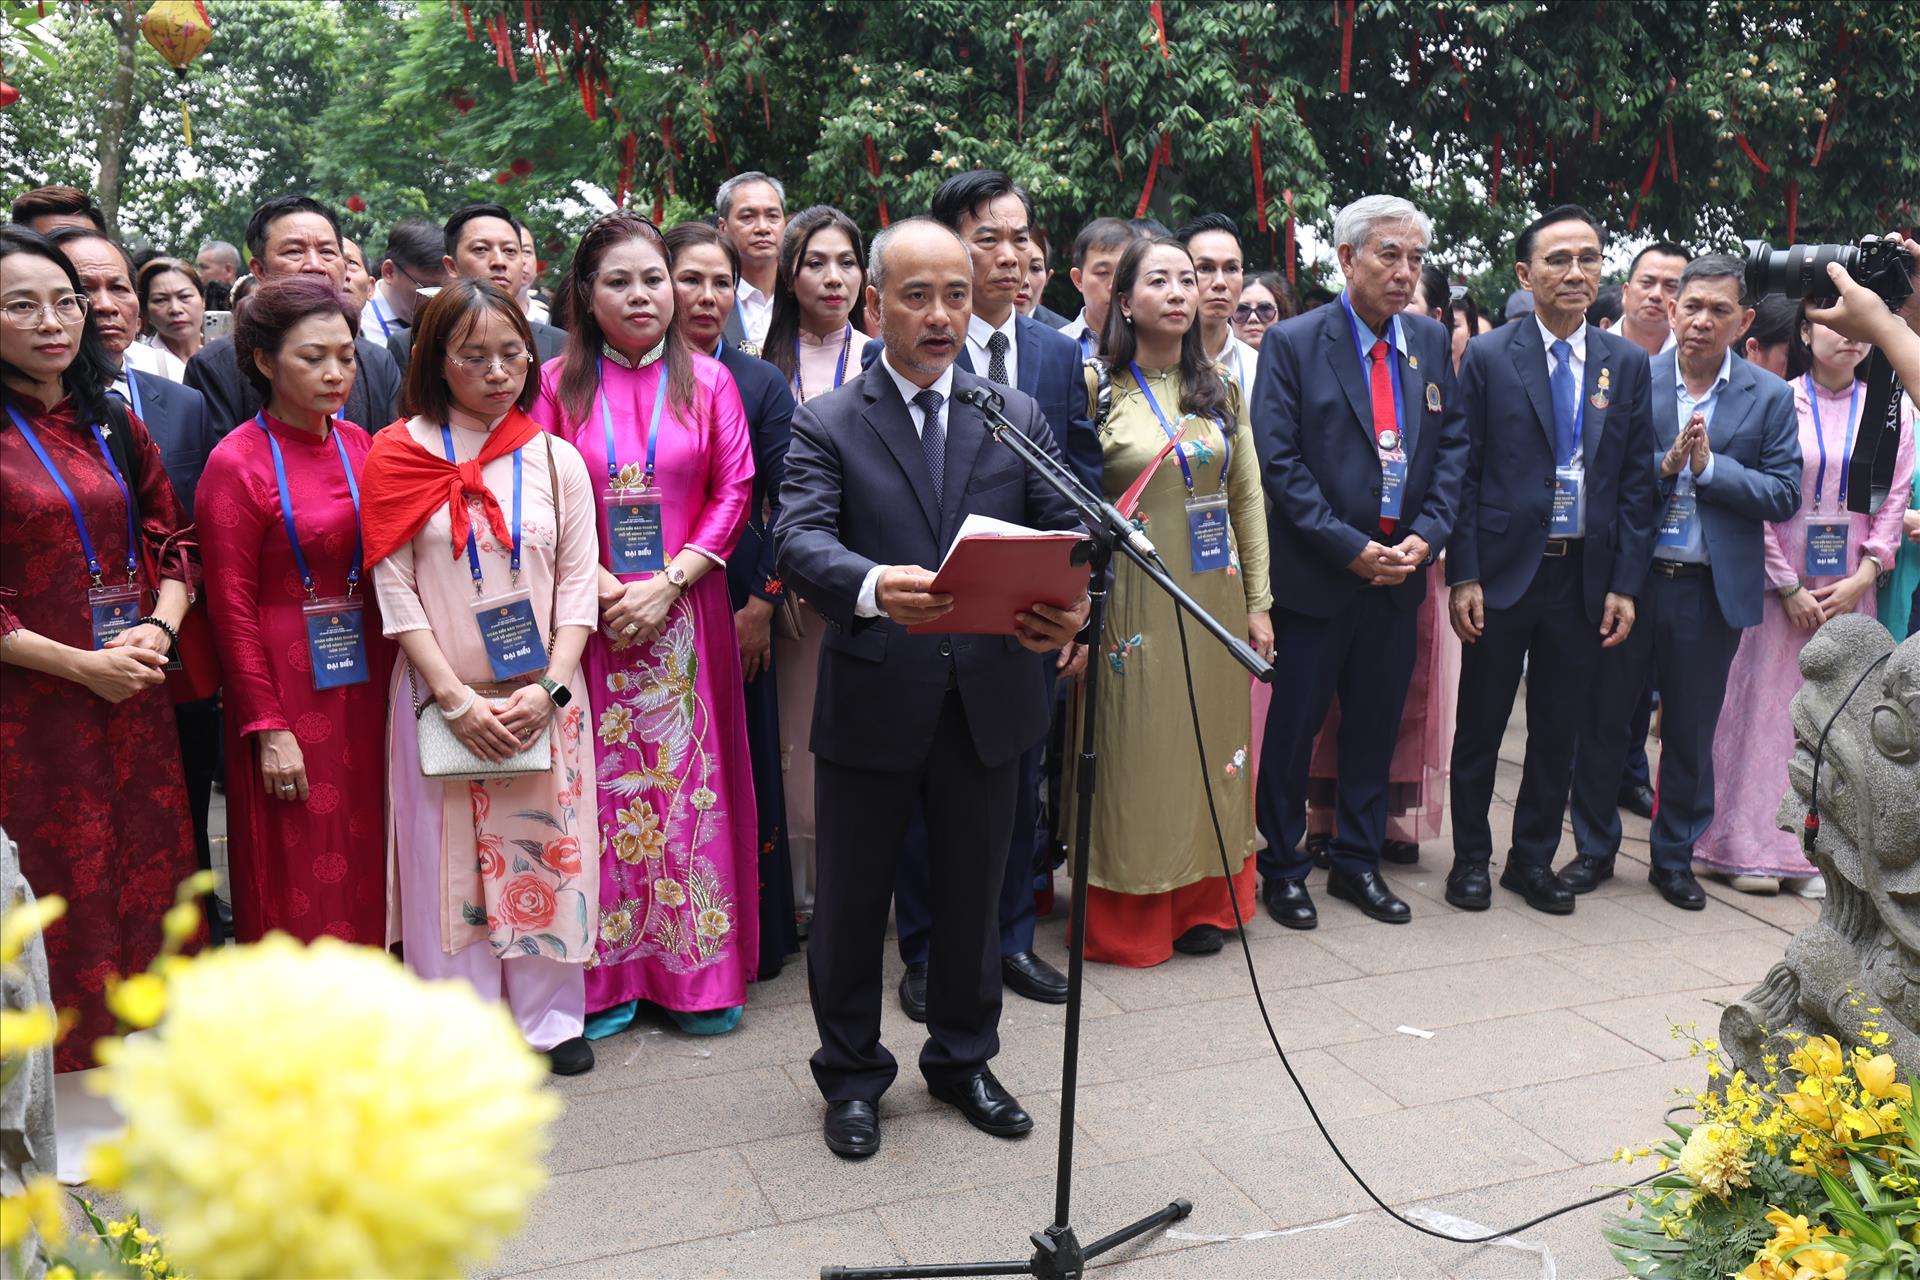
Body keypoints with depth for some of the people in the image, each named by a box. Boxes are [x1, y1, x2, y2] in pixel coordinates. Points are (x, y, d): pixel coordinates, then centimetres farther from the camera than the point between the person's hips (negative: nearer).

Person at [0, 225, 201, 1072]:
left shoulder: (113, 428, 11)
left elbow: (174, 543, 12)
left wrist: (160, 627, -6)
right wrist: (80, 664, -14)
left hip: (135, 699, 6)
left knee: (149, 878, 11)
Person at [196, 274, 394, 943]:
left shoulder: (358, 443, 6)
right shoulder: (237, 463, -9)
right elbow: (231, 606, -9)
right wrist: (268, 728, -12)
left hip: (367, 676, 5)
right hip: (287, 681, -5)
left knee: (363, 861, 13)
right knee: (298, 878, 5)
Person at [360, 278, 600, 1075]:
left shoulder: (556, 460, 4)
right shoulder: (397, 457, 0)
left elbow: (578, 586, 2)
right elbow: (395, 592, -4)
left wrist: (548, 689, -10)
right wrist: (457, 699, -11)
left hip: (543, 699, 1)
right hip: (440, 697, -1)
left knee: (545, 851, 6)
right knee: (450, 859, 5)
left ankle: (549, 1017, 20)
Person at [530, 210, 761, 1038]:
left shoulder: (707, 380, 6)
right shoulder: (558, 383, 4)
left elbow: (734, 491, 2)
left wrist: (667, 584, -9)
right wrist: (605, 588, -11)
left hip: (684, 613, 0)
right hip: (588, 617, 0)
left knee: (690, 778, 3)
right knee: (601, 782, 3)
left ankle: (698, 968, 14)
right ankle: (607, 972, 15)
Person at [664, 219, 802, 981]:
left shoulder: (760, 384, 4)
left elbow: (786, 503, -1)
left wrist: (762, 605, -7)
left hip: (734, 604, 0)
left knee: (743, 764, 5)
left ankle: (754, 939, 19)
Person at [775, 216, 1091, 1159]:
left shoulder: (1019, 418, 7)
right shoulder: (825, 425, -1)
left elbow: (1065, 536, 0)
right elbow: (799, 540, -17)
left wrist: (1068, 606, -23)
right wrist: (872, 586, -39)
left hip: (989, 698, 3)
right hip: (870, 702, -2)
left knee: (972, 893, 17)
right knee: (851, 899, 11)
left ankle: (963, 1059, 38)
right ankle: (851, 1074, 32)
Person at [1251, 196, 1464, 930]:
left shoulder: (1431, 343, 8)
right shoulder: (1293, 344, -7)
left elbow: (1454, 446, 9)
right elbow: (1279, 462, -11)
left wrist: (1424, 537, -6)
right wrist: (1352, 548, -15)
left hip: (1400, 568, 5)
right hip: (1315, 573, -4)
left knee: (1376, 724, 13)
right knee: (1293, 725, 4)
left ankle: (1358, 861, 27)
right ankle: (1282, 867, 19)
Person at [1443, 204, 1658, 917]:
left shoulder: (1626, 363, 6)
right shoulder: (1488, 358, -3)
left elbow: (1636, 481, 6)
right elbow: (1464, 473, -5)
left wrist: (1626, 584, 0)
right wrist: (1461, 577, -10)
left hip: (1586, 577, 3)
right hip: (1503, 571, -3)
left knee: (1559, 730, 12)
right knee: (1480, 725, 8)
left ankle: (1534, 859, 27)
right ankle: (1471, 858, 23)